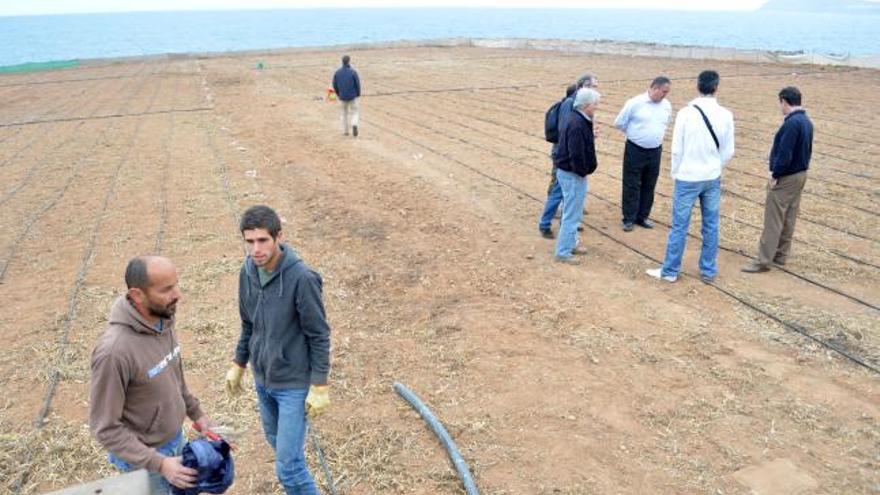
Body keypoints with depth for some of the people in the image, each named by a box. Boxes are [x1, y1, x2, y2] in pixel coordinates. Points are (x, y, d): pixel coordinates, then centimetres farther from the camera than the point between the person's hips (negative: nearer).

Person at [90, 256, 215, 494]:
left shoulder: (163, 321, -9)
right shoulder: (114, 351, -32)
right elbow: (105, 428, -24)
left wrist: (195, 413, 12)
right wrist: (158, 463, -24)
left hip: (176, 438, 7)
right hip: (143, 457, -7)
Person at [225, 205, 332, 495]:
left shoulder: (301, 278, -25)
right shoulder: (248, 271, -4)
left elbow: (319, 336, -17)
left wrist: (320, 386, -15)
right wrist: (238, 364, 15)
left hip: (294, 383, -7)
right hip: (262, 378, 7)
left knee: (288, 465, -6)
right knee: (276, 439, 25)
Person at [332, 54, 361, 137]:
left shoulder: (337, 72, -4)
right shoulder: (353, 72, -13)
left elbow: (335, 85, 1)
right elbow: (357, 84, -10)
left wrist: (338, 94, 17)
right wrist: (358, 94, 7)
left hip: (342, 97, 2)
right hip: (353, 96, -2)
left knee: (345, 113, 20)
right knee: (354, 112, 11)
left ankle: (346, 131, 22)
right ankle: (354, 125, -18)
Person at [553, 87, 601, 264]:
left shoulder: (580, 120, 7)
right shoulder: (577, 125, -25)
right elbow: (576, 154, -25)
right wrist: (582, 172, -14)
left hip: (571, 172, 10)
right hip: (573, 175, -10)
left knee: (574, 213, 22)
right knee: (571, 215, -1)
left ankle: (571, 243, 36)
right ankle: (563, 252, 9)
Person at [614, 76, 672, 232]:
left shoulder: (667, 106, 1)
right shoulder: (635, 103, -13)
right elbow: (619, 123, -3)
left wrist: (655, 135, 12)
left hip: (655, 151, 4)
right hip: (635, 150, -4)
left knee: (649, 186, 11)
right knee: (631, 185, 2)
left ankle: (643, 216, 24)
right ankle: (629, 218, 11)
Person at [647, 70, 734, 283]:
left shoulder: (686, 113, -14)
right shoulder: (725, 115, -4)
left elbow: (677, 149, -9)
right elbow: (728, 151, 2)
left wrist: (675, 173, 6)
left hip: (688, 178, -3)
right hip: (712, 178, 3)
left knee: (680, 226, 5)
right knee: (711, 226, 12)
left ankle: (670, 270, 15)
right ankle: (708, 271, 22)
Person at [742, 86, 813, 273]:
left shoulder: (792, 123, -22)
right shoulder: (806, 121, 8)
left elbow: (785, 154, -24)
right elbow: (806, 150, 13)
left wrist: (775, 176, -14)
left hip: (785, 178, -10)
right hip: (800, 175, 10)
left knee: (773, 220, -5)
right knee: (789, 218, 15)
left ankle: (763, 260, -2)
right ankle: (780, 255, 25)